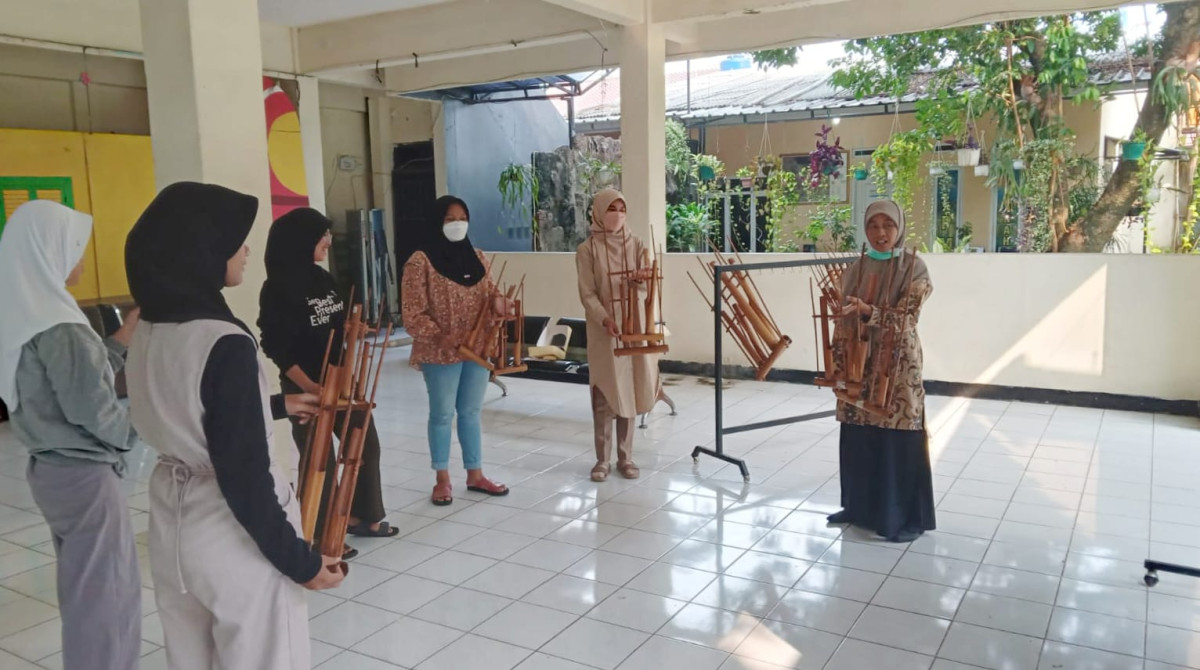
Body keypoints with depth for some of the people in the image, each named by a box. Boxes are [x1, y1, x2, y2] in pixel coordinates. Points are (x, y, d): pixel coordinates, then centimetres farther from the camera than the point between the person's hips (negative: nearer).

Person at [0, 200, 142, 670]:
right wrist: (135, 432, -3)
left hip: (53, 468, 9)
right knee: (103, 594, 4)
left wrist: (125, 336, 10)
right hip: (83, 475, -9)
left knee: (84, 588, 22)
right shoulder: (56, 325, -22)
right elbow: (91, 407, -21)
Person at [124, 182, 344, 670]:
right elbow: (243, 475, -23)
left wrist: (276, 406, 27)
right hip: (234, 535, -8)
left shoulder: (148, 333, 1)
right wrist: (297, 558, -14)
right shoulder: (225, 344, -25)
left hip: (174, 523, 8)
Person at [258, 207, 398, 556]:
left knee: (366, 444, 15)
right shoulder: (277, 289, -16)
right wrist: (310, 387, -23)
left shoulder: (323, 277, 6)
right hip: (305, 387, -8)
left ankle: (363, 517, 32)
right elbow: (276, 348, -18)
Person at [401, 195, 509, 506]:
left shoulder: (476, 257, 9)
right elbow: (413, 313, -13)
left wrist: (497, 303, -8)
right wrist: (439, 337, -24)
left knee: (471, 412, 14)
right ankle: (442, 479, 19)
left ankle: (475, 475, 26)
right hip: (441, 353, -5)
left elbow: (488, 294, 15)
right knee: (442, 414, 6)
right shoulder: (421, 261, -10)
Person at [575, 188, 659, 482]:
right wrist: (605, 319, -23)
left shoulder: (636, 245, 7)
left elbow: (648, 285, 0)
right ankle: (603, 459, 10)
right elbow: (587, 294, -7)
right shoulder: (587, 250, -2)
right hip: (603, 330, -2)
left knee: (629, 391, 8)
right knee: (604, 394, 0)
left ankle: (626, 457, 18)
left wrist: (643, 279, -24)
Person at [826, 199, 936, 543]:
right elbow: (843, 319, 8)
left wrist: (867, 312, -30)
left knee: (900, 440, -1)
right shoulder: (856, 268, 9)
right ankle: (859, 505, 26)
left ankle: (908, 517, 11)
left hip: (898, 364, -4)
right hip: (858, 363, 5)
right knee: (857, 438, 10)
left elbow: (905, 318, -15)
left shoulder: (914, 267, -5)